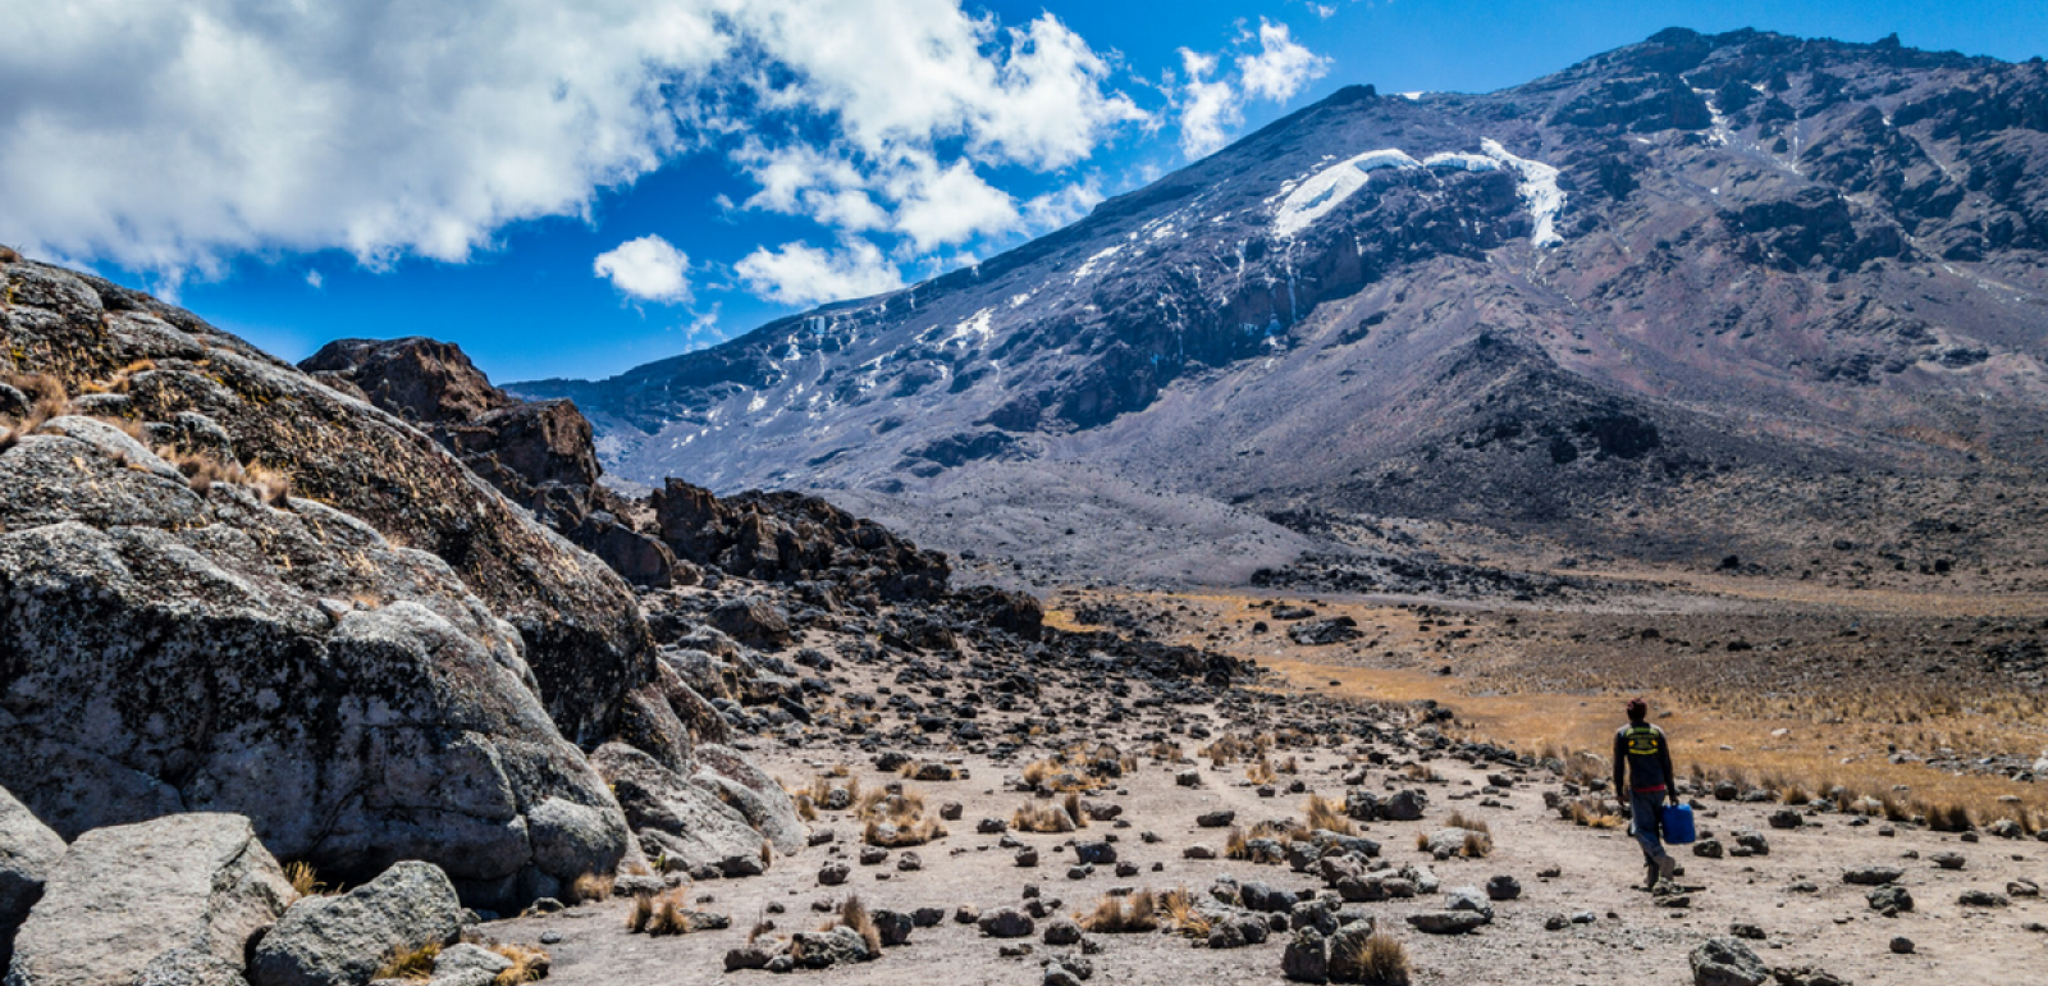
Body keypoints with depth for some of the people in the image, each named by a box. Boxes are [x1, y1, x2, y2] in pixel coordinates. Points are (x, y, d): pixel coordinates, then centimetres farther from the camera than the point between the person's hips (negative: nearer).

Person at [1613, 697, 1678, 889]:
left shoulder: (1622, 734, -1)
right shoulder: (1657, 732, 5)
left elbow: (1619, 765, -3)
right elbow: (1666, 764, 4)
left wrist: (1618, 791, 4)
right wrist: (1672, 792, 8)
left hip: (1638, 788, -3)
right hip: (1658, 787, 3)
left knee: (1643, 829, -3)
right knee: (1653, 828, 14)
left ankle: (1661, 858, -28)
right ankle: (1651, 870, 14)